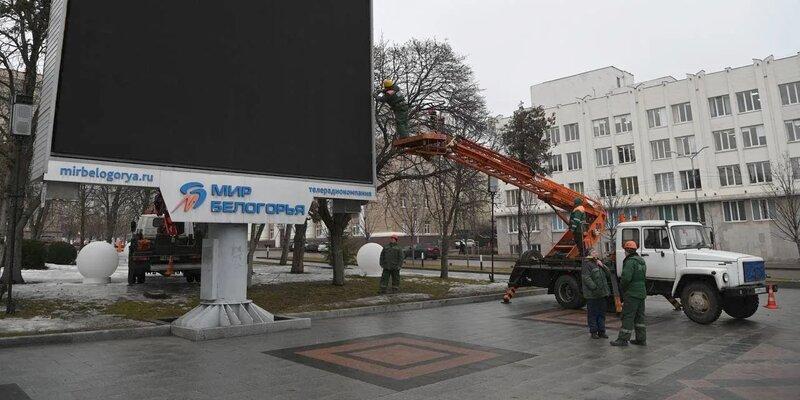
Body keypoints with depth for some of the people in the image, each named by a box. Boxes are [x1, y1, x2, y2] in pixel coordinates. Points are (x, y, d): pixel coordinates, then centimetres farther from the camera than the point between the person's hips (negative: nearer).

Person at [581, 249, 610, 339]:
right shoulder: (587, 264, -9)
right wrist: (594, 288, -24)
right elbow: (586, 278, -17)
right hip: (592, 294, -8)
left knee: (602, 313, 13)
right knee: (593, 314, -1)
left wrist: (602, 266, 4)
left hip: (602, 294, 8)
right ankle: (593, 332, 7)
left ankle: (601, 331, 21)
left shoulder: (599, 263, 19)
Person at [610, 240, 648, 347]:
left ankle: (623, 339, -1)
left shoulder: (630, 261, -17)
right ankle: (641, 339, 19)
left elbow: (626, 278, -25)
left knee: (627, 316, -5)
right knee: (639, 316, 14)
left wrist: (622, 287, -7)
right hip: (642, 292, 10)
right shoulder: (641, 260, 15)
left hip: (632, 293, -10)